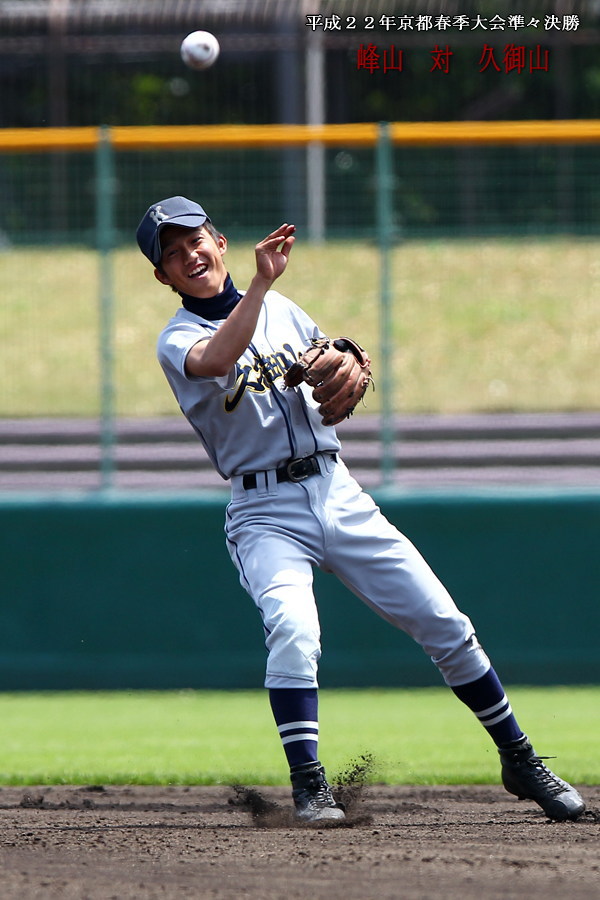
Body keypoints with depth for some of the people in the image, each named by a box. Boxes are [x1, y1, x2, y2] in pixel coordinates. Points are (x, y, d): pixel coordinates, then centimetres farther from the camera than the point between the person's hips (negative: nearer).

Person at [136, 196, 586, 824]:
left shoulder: (282, 310, 14)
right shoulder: (177, 341, -3)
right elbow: (216, 362, -27)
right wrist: (262, 281, -32)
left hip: (337, 495, 4)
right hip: (266, 515, -4)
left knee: (446, 625, 1)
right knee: (292, 628, -32)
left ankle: (519, 761, 15)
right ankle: (308, 788, -26)